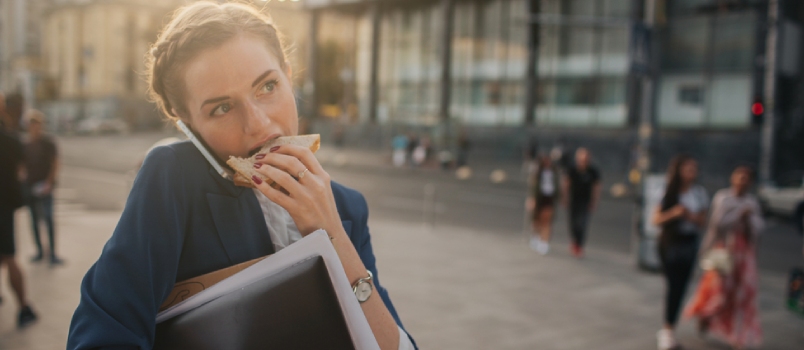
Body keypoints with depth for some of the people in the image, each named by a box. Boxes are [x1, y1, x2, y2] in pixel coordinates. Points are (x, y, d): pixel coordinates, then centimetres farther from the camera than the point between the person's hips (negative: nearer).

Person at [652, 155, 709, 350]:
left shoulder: (700, 193, 2)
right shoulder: (669, 193, -6)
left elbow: (703, 222, 5)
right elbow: (656, 220, -6)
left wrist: (690, 215, -16)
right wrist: (673, 213, -23)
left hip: (689, 243, 3)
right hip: (670, 242, -3)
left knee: (681, 287, 6)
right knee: (673, 286, -8)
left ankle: (669, 330, 17)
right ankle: (668, 330, 1)